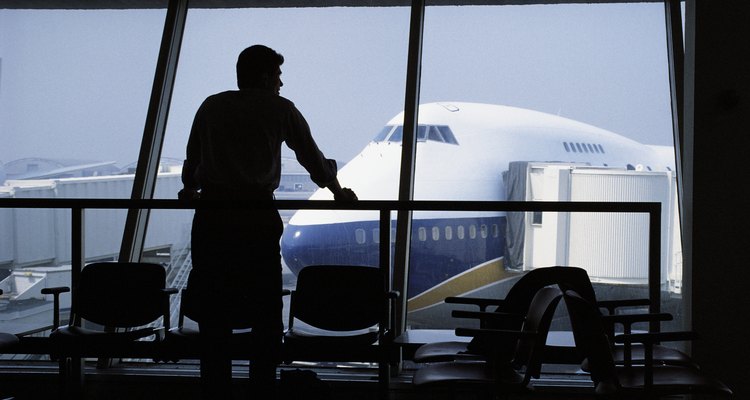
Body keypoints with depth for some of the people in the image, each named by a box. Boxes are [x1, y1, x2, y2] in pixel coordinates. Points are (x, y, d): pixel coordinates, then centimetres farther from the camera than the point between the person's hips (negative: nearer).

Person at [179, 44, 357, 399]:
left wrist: (190, 191, 42)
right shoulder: (280, 109, 6)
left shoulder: (211, 107, 13)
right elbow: (313, 158, 14)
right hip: (258, 218, -2)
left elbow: (191, 160, 21)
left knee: (213, 312, 8)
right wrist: (339, 193, 30)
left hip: (211, 217, 2)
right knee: (266, 314, 9)